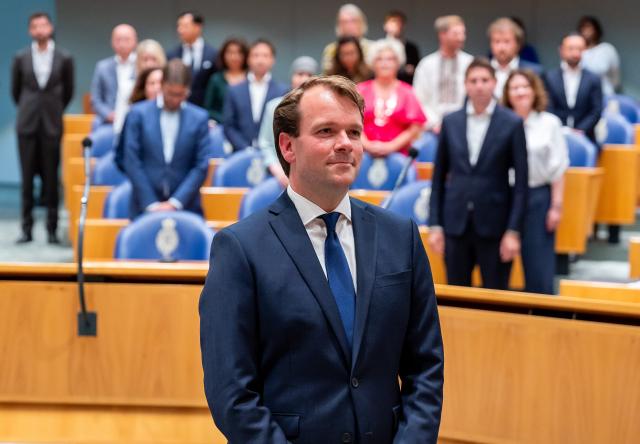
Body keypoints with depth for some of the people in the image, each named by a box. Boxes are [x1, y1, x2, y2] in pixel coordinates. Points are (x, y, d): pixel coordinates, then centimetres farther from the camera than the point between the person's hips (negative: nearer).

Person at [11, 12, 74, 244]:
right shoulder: (21, 58, 3)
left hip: (52, 124, -1)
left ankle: (52, 229, 4)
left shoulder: (64, 58, 0)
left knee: (51, 179, 0)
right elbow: (15, 90, 14)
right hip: (27, 124, 1)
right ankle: (27, 229, 5)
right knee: (27, 178, 1)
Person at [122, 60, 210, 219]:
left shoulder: (199, 118, 2)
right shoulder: (138, 114, 1)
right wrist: (151, 204, -7)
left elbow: (201, 166, 0)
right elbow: (132, 162, -2)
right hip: (145, 207, 0)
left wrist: (175, 203, -8)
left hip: (185, 207, 0)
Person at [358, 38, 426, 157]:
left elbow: (414, 129, 4)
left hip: (397, 153, 0)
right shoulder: (362, 90, 15)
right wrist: (367, 145, -9)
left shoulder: (407, 92, 11)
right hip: (366, 152, 0)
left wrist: (391, 146, -8)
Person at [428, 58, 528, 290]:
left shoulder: (512, 124, -2)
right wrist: (434, 224, 3)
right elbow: (438, 176, 9)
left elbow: (521, 181, -4)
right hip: (456, 222, 3)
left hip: (493, 224, -3)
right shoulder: (450, 122, 6)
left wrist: (514, 231, -9)